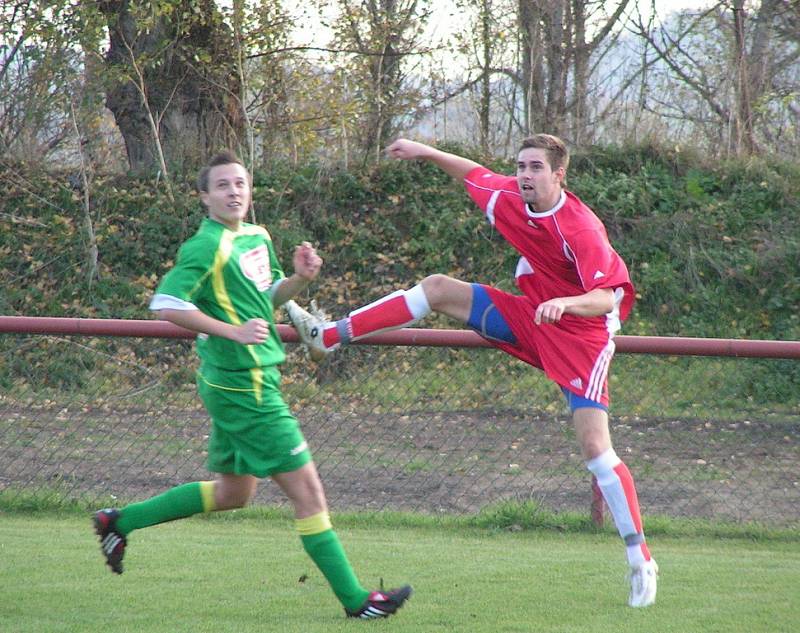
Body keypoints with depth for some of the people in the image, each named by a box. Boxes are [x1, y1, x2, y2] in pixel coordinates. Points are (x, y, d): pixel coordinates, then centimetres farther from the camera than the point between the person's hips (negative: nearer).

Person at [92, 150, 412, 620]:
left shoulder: (258, 238, 11)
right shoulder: (207, 247, -15)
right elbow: (166, 304, -23)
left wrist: (301, 278, 4)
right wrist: (233, 331, -25)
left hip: (254, 382, 10)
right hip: (242, 386, -10)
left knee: (234, 492, 22)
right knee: (307, 489, -6)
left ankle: (120, 521, 28)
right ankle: (355, 599, 0)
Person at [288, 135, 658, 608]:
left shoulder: (581, 228, -26)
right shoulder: (512, 198, -5)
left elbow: (607, 298, -32)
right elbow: (475, 174, 17)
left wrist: (564, 303, -48)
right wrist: (426, 153, 17)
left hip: (580, 336, -7)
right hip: (532, 320, 7)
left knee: (595, 447, -17)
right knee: (439, 288, 3)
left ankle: (641, 561, -12)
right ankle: (330, 336, 8)